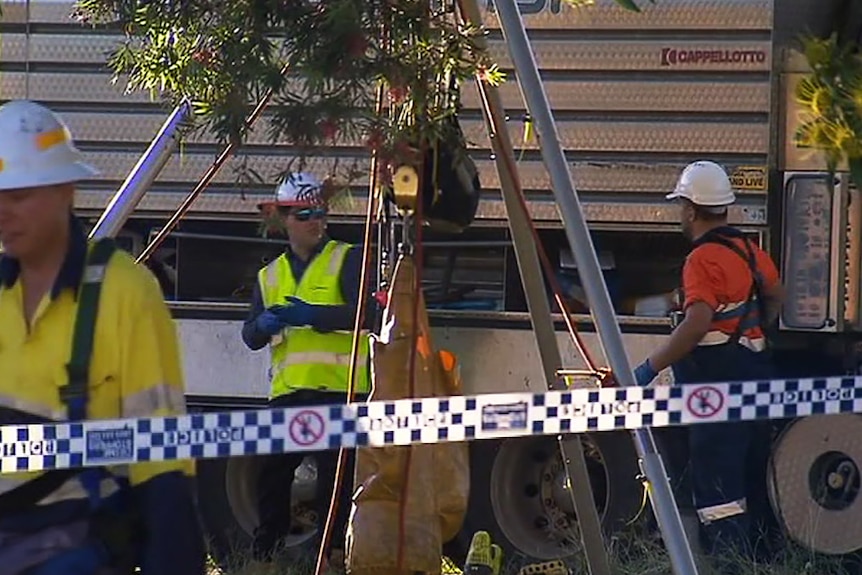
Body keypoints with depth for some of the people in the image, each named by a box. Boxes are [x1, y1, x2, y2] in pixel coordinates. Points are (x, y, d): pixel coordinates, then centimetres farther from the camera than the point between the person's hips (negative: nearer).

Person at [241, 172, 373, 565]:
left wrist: (311, 315, -21)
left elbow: (365, 314, -11)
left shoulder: (346, 260, 4)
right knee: (272, 474, 3)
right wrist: (264, 324, -10)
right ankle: (265, 553, 11)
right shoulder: (270, 275, 19)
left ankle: (332, 553, -2)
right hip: (287, 392, 5)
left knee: (335, 476, -6)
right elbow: (251, 337, 14)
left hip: (338, 390, -5)